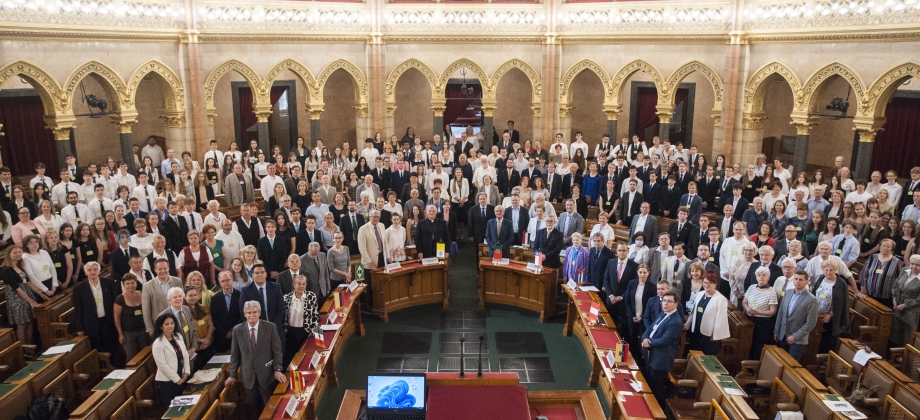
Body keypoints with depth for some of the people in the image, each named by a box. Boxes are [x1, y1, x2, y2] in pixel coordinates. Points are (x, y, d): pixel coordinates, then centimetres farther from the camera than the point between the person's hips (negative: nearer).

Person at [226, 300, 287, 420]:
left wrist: (277, 370, -12)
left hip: (266, 374, -1)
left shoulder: (270, 327, -8)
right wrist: (232, 375, 7)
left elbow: (277, 351, -5)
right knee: (253, 407, 12)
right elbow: (235, 354, 5)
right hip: (248, 376, 2)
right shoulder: (237, 330, -3)